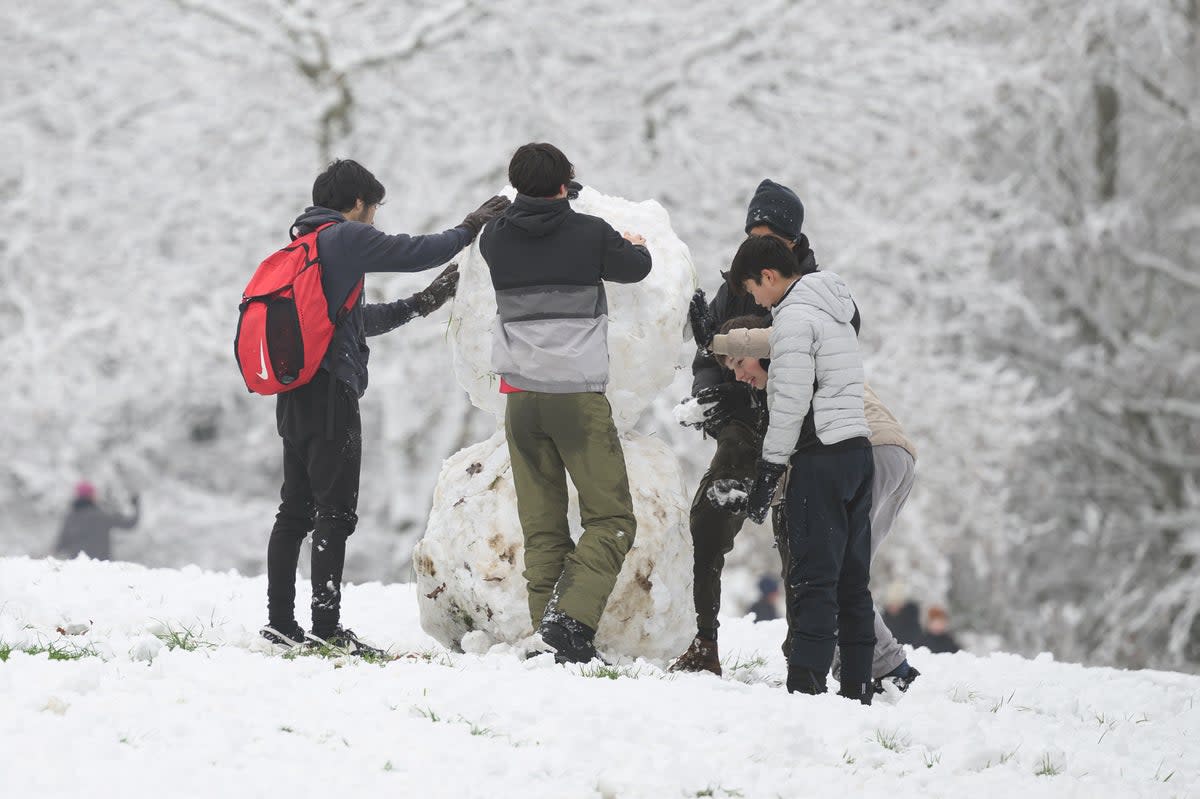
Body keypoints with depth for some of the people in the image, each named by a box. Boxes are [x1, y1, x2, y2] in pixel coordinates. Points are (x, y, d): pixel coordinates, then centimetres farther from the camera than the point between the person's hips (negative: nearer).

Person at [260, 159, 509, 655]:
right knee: (335, 514, -8)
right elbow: (419, 253, -5)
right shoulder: (346, 237, -6)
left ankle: (279, 621, 10)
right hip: (330, 392, -9)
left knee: (295, 510, 11)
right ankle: (326, 628, -11)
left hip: (293, 397, 9)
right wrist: (471, 228, 11)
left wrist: (420, 305, 32)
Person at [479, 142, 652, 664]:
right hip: (578, 394, -4)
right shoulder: (589, 233, -4)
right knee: (611, 518, 0)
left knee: (542, 526, 8)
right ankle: (570, 616, -19)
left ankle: (555, 640, 3)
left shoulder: (495, 239, 4)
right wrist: (636, 245, 36)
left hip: (520, 397, 4)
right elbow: (635, 267, 14)